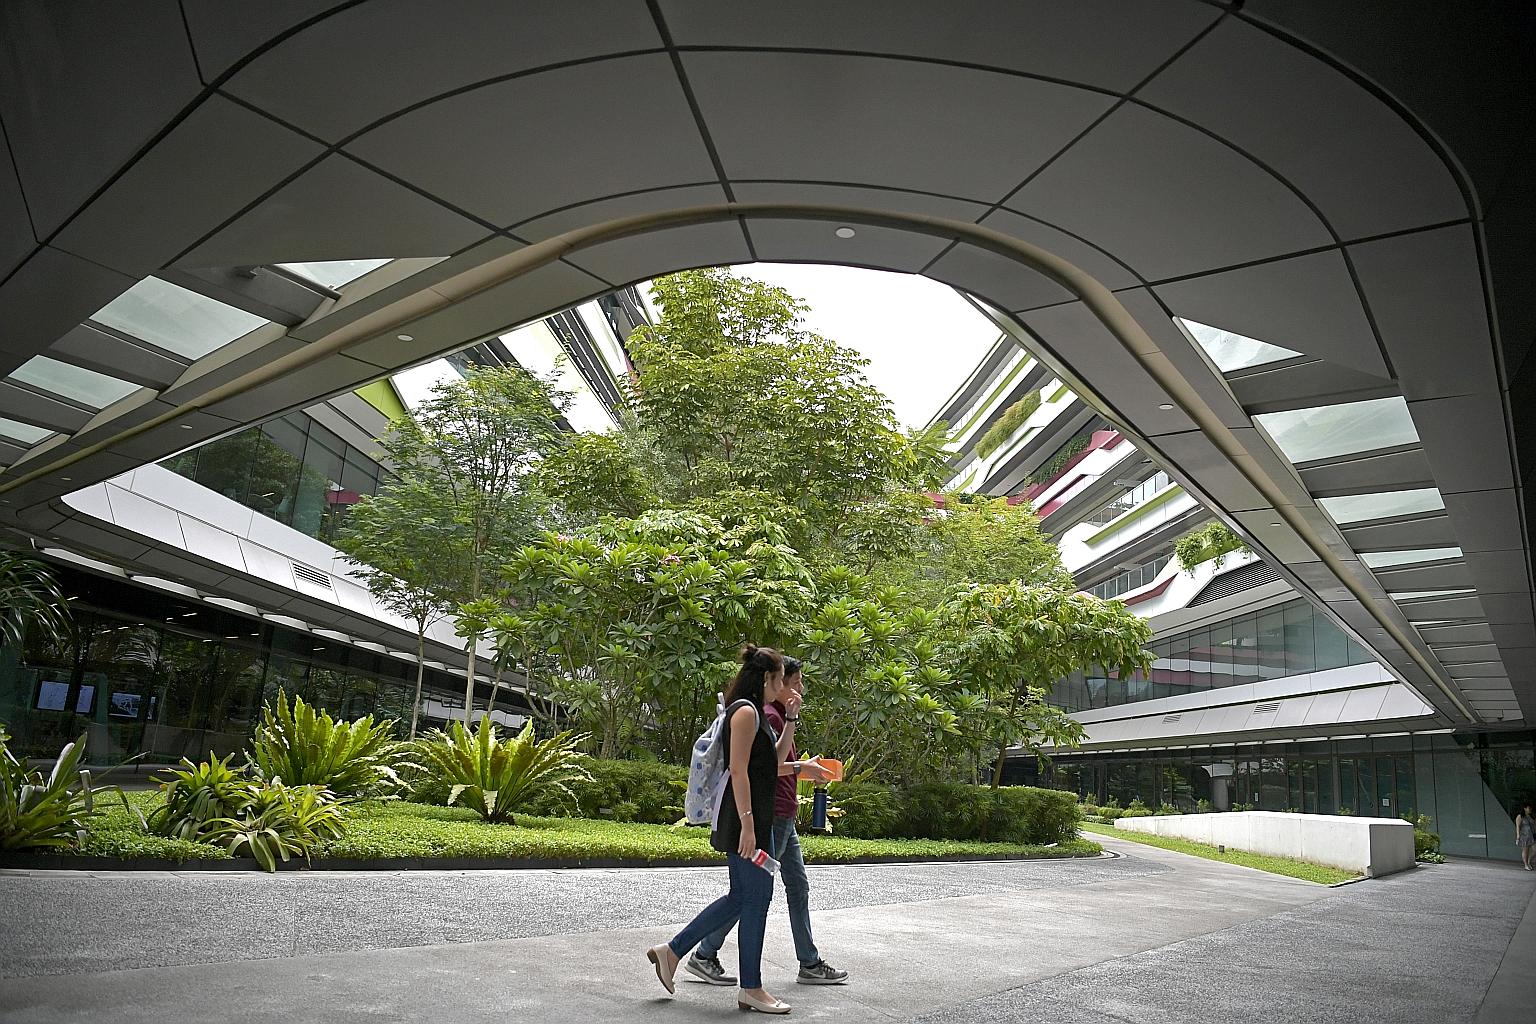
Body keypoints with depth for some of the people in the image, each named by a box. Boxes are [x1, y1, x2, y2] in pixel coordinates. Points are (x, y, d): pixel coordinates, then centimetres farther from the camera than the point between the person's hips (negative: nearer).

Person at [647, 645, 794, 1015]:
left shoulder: (753, 713, 17)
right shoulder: (746, 711, -13)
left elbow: (774, 763, 24)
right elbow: (738, 770, -20)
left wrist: (790, 720, 17)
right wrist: (748, 825, -24)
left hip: (756, 817, 10)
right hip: (747, 818, -10)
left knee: (740, 898, 13)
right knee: (756, 900, -1)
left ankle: (671, 951, 19)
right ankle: (751, 989, 11)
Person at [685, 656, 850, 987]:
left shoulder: (781, 716, 17)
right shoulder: (769, 715, -15)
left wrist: (805, 768, 13)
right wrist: (801, 768, -19)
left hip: (783, 818, 11)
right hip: (772, 816, -11)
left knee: (798, 887, 12)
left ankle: (810, 964, 19)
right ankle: (704, 956, 6)